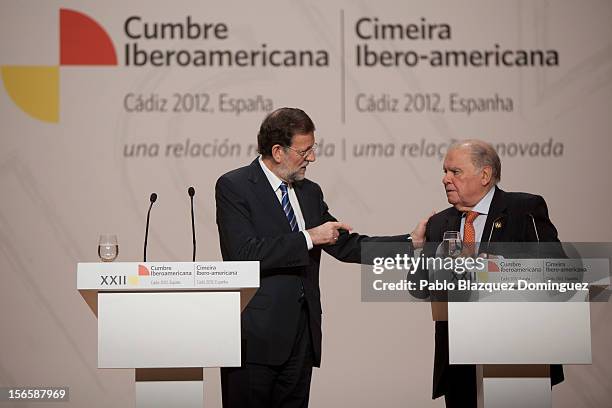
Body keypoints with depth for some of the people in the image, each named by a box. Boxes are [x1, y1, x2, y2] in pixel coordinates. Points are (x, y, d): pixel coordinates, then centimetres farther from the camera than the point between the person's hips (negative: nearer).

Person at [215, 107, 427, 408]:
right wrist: (309, 238, -15)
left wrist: (412, 242, 8)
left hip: (301, 335, 6)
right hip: (255, 337, -6)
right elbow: (244, 254, -19)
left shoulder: (310, 192, 15)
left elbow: (345, 245, 15)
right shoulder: (233, 187, -6)